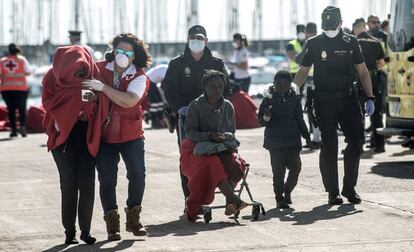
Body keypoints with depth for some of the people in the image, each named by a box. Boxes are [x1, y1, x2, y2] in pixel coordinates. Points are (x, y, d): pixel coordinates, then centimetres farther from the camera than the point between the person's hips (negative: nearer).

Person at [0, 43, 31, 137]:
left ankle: (13, 129, 6)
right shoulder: (22, 60, 1)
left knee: (11, 109, 11)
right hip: (21, 88, -2)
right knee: (22, 108, 3)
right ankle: (22, 125, -20)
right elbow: (28, 72, 4)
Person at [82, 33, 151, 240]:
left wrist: (103, 87, -26)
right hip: (104, 135, 1)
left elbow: (128, 100, -25)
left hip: (131, 135, -1)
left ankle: (133, 218, 12)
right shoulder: (100, 69, 1)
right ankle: (112, 223, 13)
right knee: (107, 180, 0)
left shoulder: (139, 77, -7)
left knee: (137, 175, -8)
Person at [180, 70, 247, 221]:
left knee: (235, 164, -29)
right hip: (198, 148, -4)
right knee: (212, 164, -37)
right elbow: (190, 133, -10)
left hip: (222, 148, 4)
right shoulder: (196, 106, -3)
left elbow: (232, 132, 16)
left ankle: (230, 204, -33)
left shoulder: (228, 106, 10)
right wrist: (210, 136, -24)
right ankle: (233, 199, -43)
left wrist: (226, 136, -8)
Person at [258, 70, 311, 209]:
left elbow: (300, 119, 14)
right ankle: (279, 198, 10)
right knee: (278, 171, -2)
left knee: (296, 166, -3)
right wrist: (266, 117, -24)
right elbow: (261, 120, -2)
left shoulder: (294, 99, 6)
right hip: (275, 141, -3)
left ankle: (287, 191, 21)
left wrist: (306, 135, 11)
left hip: (293, 140, 3)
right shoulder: (269, 99, -3)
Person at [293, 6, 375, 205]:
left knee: (357, 139, -5)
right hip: (324, 101, -2)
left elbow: (362, 71, 11)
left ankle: (349, 187, 9)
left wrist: (370, 98, 4)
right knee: (329, 145, -2)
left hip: (348, 99, 2)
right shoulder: (314, 44, 4)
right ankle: (332, 192, 5)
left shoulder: (350, 42, 7)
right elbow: (303, 71, 10)